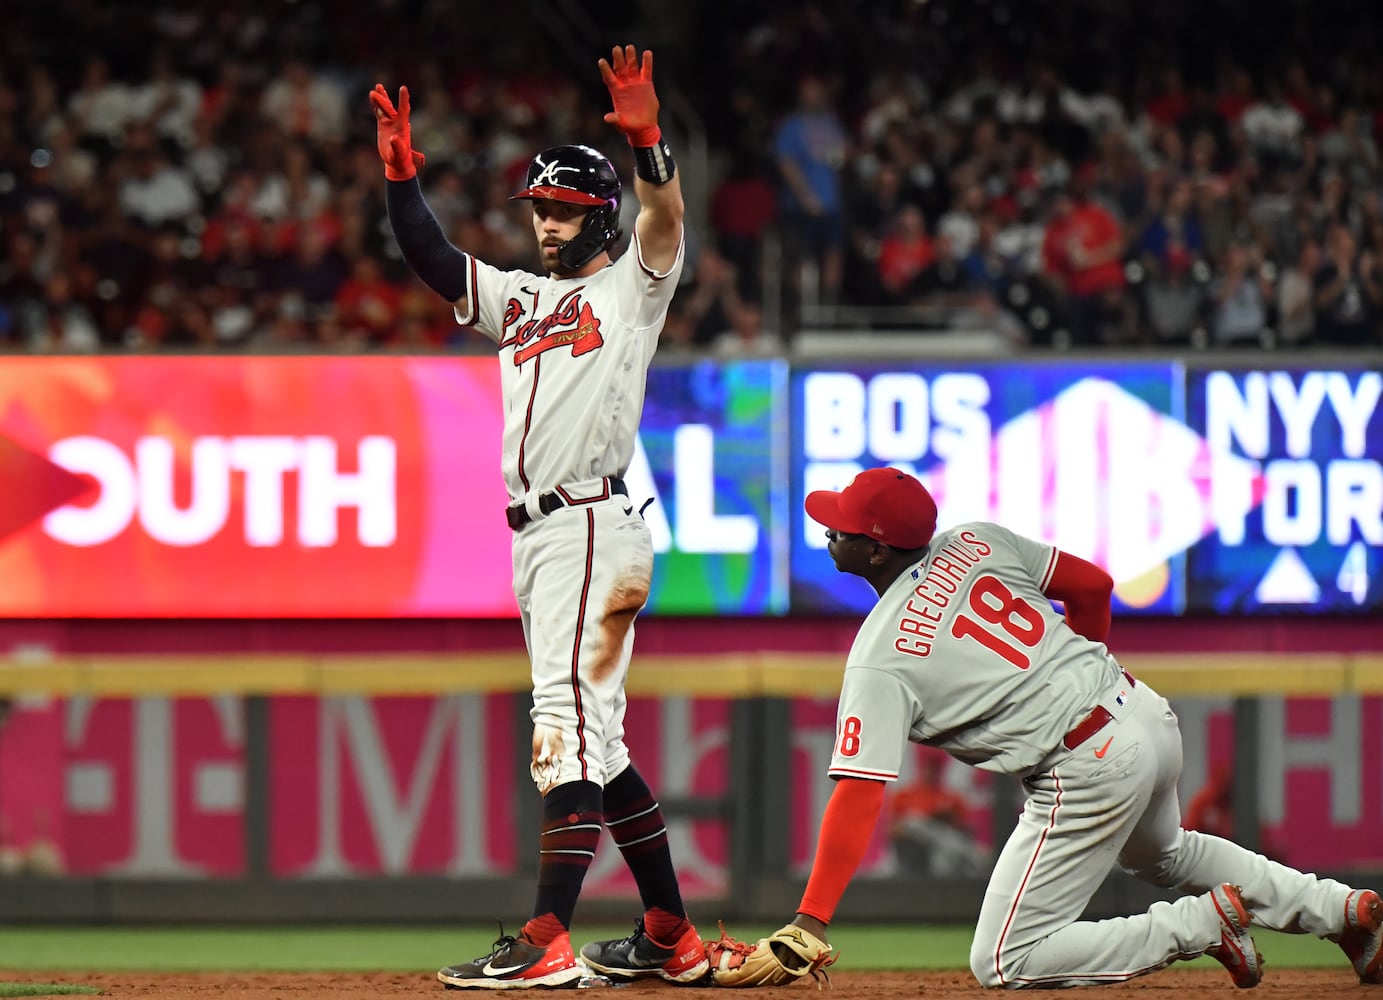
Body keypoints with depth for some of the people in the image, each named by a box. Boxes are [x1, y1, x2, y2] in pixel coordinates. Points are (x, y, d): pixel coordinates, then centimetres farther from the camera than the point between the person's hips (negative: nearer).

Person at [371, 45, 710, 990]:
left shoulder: (631, 288, 2)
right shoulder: (521, 297, 22)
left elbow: (666, 220, -16)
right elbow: (433, 257, 14)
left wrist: (646, 141, -34)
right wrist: (402, 174, -1)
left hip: (594, 527, -9)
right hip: (536, 538, 9)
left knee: (570, 721, -17)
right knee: (596, 741, 11)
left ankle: (545, 940, -25)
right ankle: (671, 938, 16)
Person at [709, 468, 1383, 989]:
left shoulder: (880, 661, -12)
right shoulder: (976, 542, 5)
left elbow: (858, 799, -17)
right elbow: (1092, 585, 14)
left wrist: (806, 930, -19)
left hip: (1088, 770, -8)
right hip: (1146, 713, 8)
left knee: (1003, 963, 1)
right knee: (1161, 854, 40)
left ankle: (1204, 923, -5)